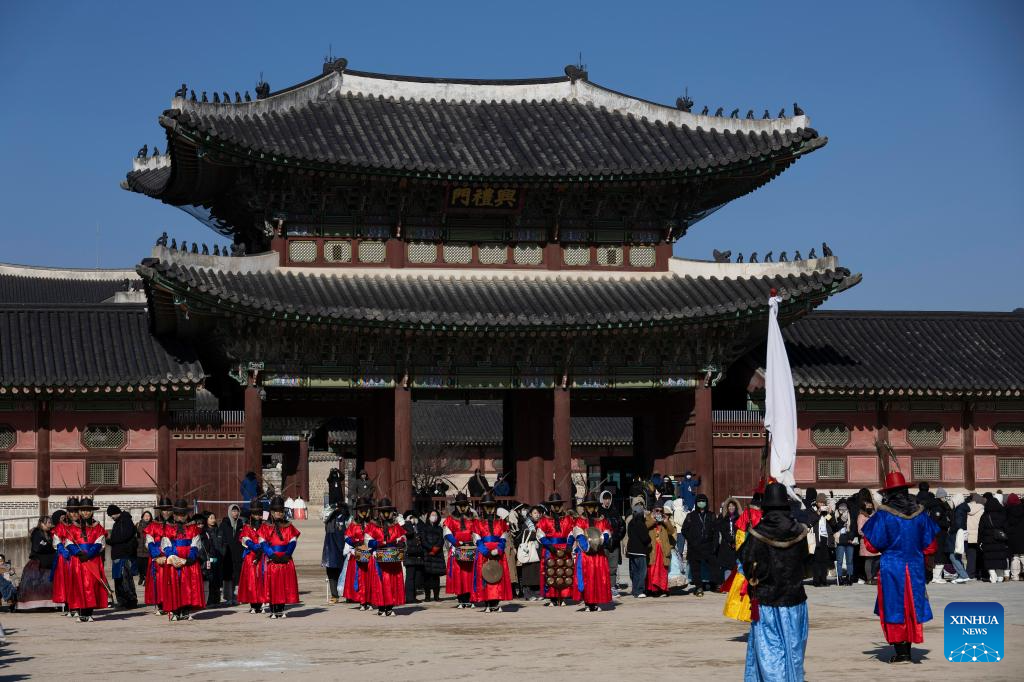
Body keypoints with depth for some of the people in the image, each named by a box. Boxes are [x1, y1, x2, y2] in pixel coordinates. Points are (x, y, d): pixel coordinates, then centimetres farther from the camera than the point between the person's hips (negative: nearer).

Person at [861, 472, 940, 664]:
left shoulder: (883, 515, -11)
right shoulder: (919, 513, 1)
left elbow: (874, 544, -9)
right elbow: (929, 544, 6)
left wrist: (865, 536, 11)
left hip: (892, 568, -3)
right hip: (915, 568, 4)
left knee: (894, 608, 5)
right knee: (911, 609, 12)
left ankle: (900, 653, 3)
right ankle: (907, 652, 13)